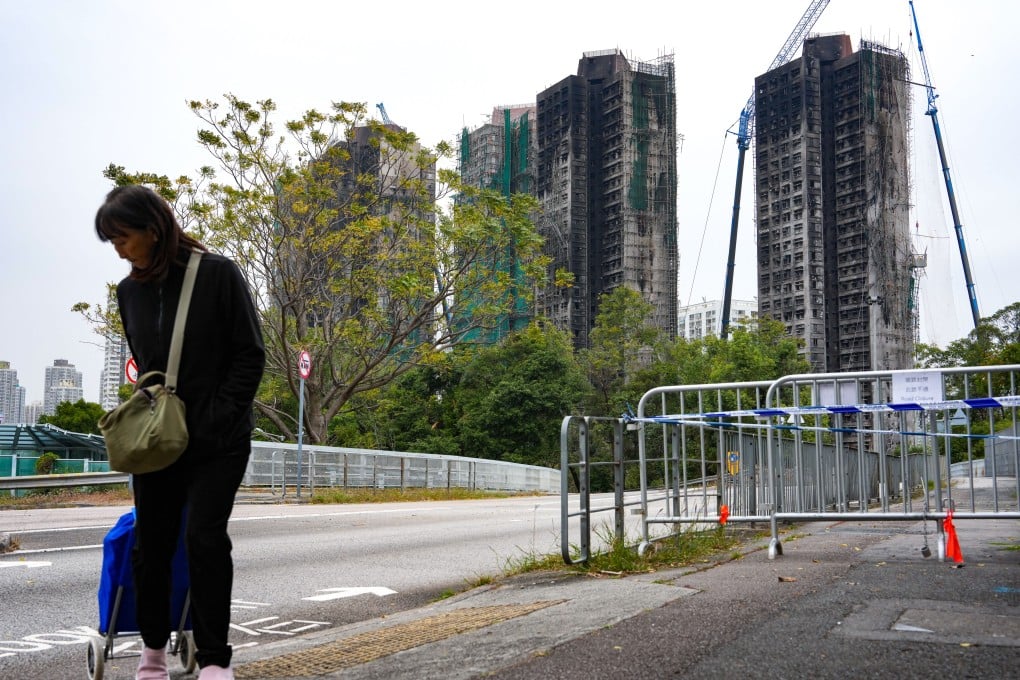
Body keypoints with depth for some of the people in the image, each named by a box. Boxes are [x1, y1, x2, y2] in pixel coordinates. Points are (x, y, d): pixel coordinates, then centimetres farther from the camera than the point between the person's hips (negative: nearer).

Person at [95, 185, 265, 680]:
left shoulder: (217, 274, -9)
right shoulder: (129, 290, 5)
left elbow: (250, 356, -8)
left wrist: (214, 420, -14)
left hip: (218, 440, -5)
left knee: (205, 536, -13)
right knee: (151, 542, 7)